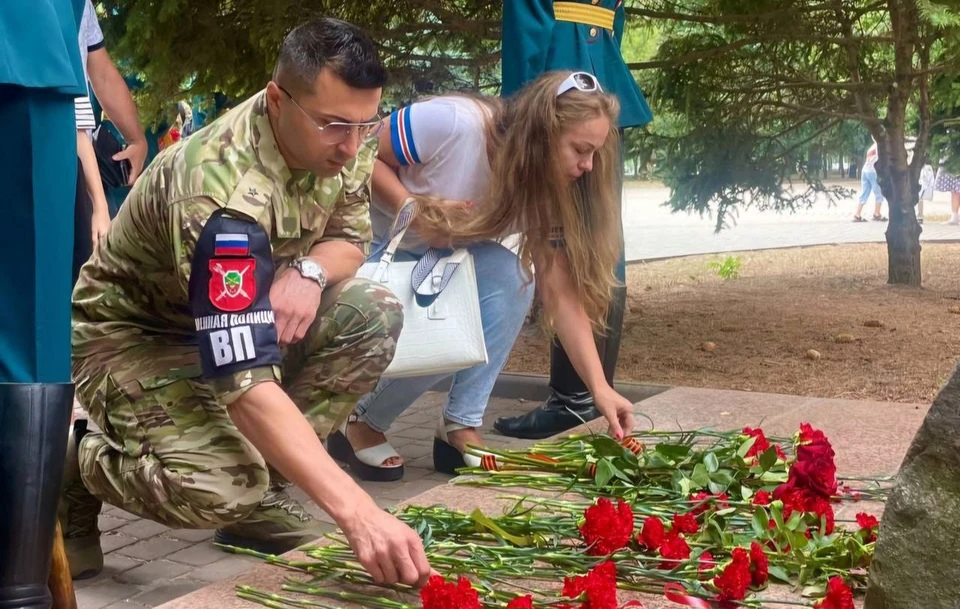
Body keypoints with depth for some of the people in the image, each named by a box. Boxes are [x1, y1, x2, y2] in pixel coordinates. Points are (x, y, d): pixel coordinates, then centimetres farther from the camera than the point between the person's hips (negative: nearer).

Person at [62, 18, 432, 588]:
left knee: (374, 315, -19)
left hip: (248, 314, 8)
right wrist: (357, 511, -54)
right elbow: (244, 381, -45)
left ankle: (267, 487, -3)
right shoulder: (223, 193, -38)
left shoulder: (340, 141, -15)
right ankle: (75, 463, 0)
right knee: (220, 487, -33)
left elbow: (351, 235, 3)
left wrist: (309, 271, -25)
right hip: (133, 333, -7)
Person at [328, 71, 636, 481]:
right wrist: (414, 210, -37)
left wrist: (600, 387, -23)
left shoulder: (546, 191, -14)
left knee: (510, 279, -23)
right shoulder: (453, 123, -32)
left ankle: (460, 431, -11)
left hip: (441, 253, 6)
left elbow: (562, 295, -16)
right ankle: (362, 429, 0)